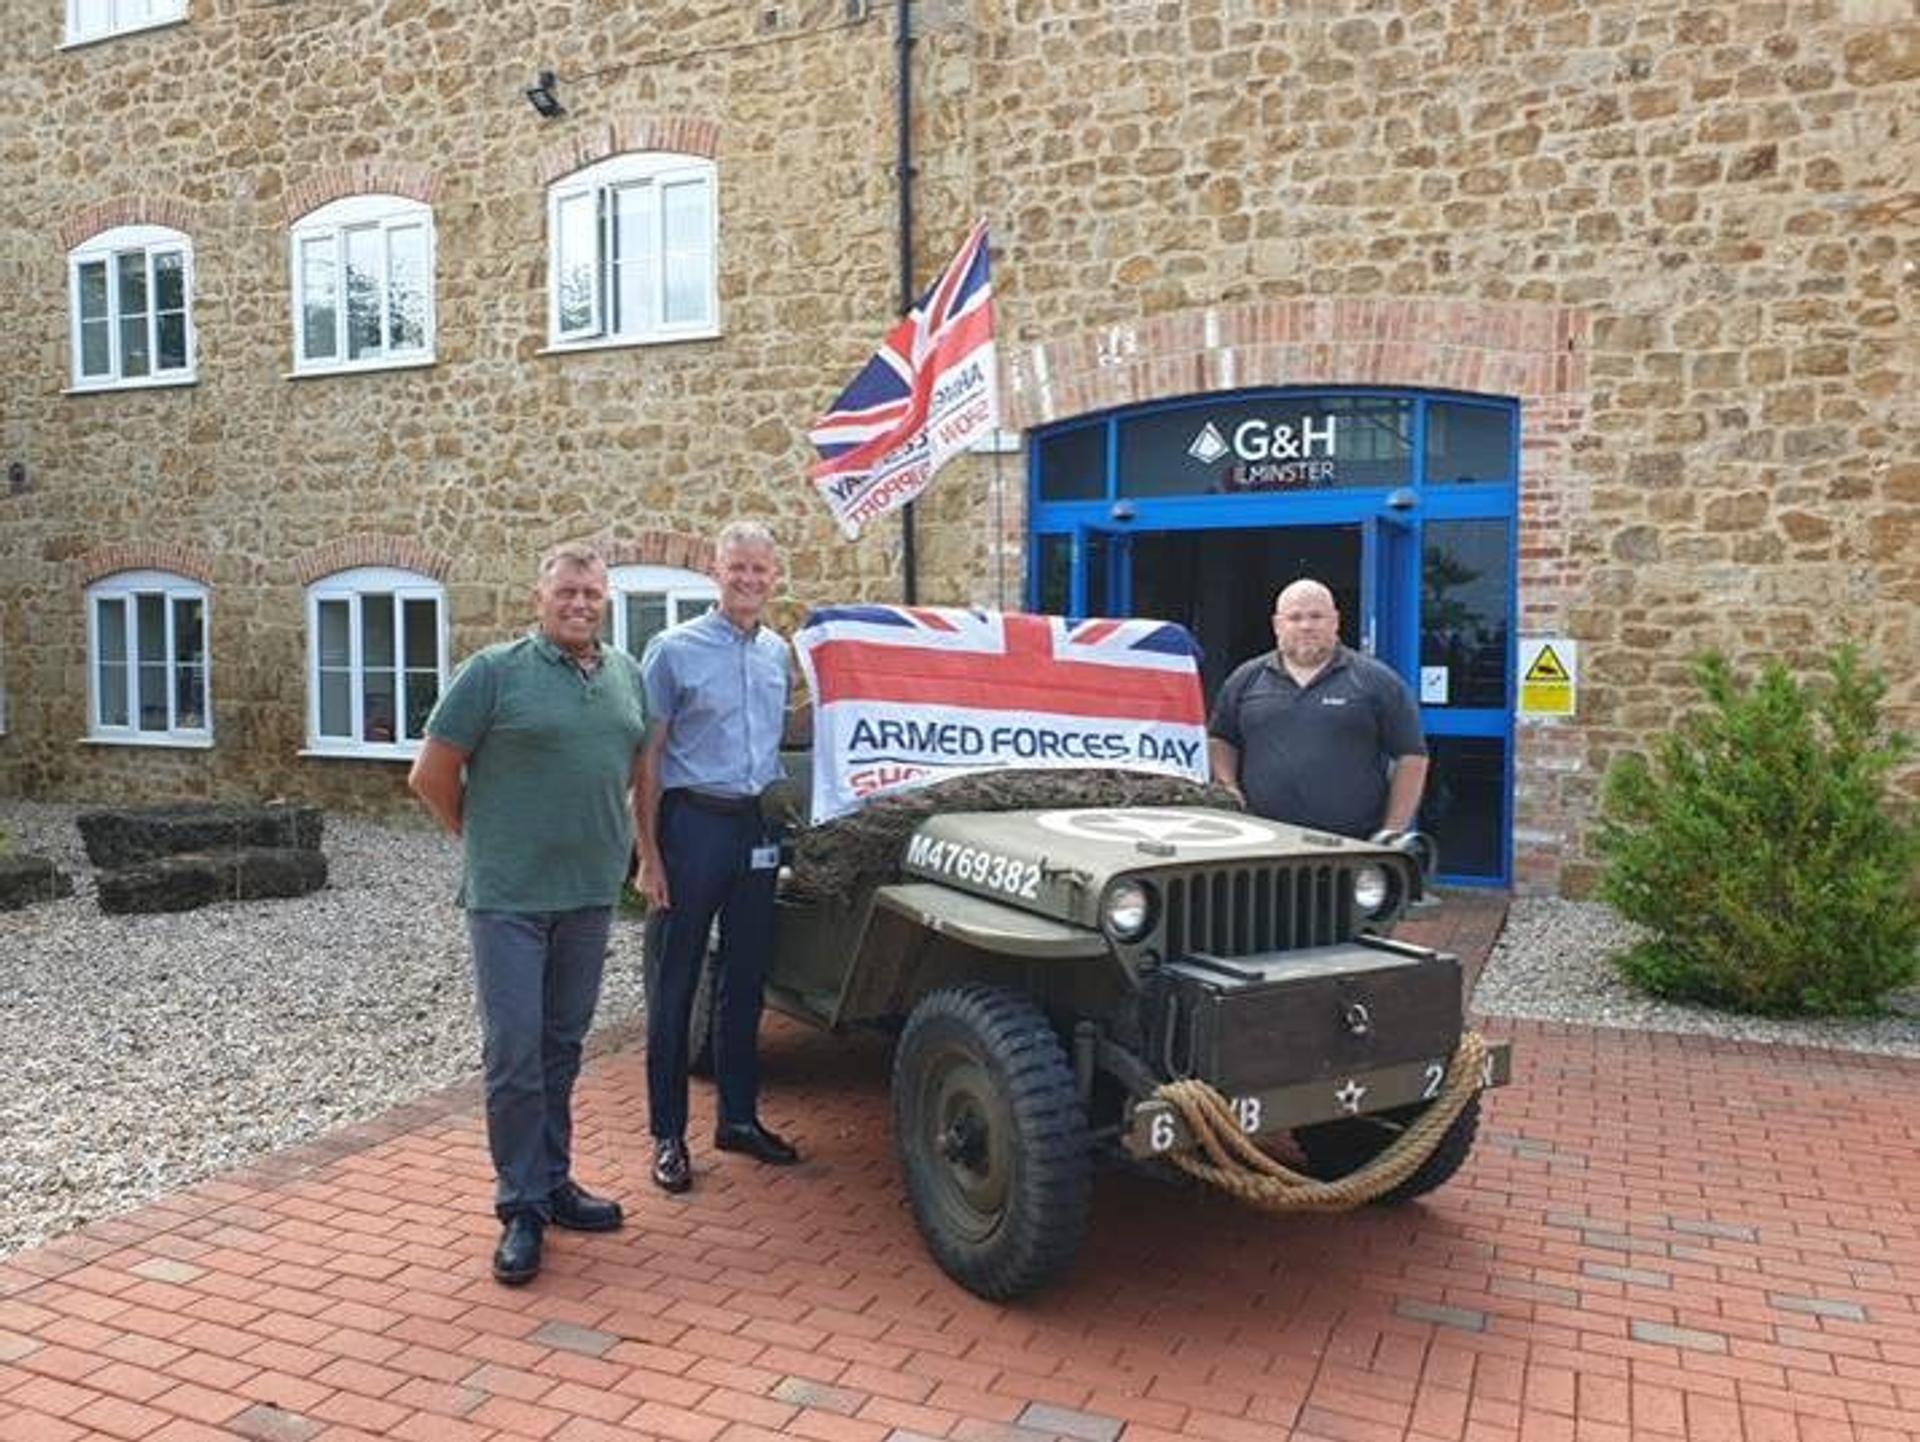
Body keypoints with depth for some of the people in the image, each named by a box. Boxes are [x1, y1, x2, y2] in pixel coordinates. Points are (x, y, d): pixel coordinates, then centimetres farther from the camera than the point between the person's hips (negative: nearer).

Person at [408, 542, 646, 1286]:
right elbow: (431, 776, -4)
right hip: (510, 897, -5)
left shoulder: (628, 675, 8)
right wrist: (482, 839, 4)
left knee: (561, 1048, 15)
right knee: (515, 1054, -1)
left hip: (592, 894, 5)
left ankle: (553, 1182, 28)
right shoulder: (495, 671, -7)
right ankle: (521, 1208, 11)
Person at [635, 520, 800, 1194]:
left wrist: (784, 817, 10)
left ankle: (739, 1117, 26)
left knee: (745, 981, 13)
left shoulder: (778, 653, 10)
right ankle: (668, 1134, 12)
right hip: (694, 823, -5)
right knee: (674, 986, 2)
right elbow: (648, 759, -8)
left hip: (758, 827, 5)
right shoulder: (675, 650, -6)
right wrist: (649, 856, -13)